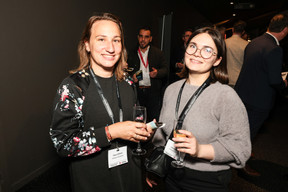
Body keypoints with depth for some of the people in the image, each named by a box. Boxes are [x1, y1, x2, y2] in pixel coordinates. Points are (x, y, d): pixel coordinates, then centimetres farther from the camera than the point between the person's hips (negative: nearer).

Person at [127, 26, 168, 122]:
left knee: (154, 118, -1)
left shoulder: (158, 53, 7)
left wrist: (157, 73, -17)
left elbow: (165, 69, 4)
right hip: (137, 91, 1)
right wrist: (132, 76, -7)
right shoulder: (131, 54, 10)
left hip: (153, 91, -1)